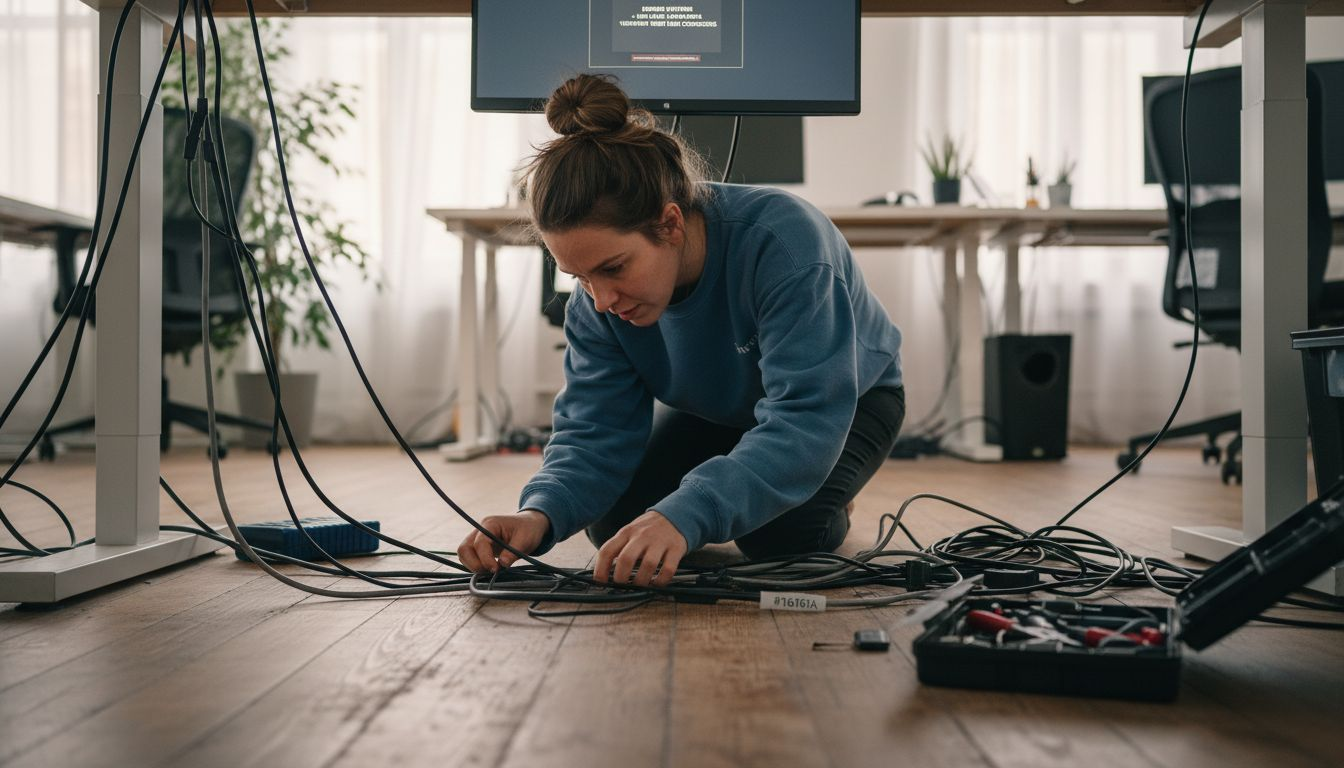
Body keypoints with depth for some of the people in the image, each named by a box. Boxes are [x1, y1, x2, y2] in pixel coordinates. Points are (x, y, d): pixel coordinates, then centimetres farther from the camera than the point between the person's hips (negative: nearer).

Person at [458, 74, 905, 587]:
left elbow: (805, 420, -50)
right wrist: (541, 513, -47)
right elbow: (595, 429, -24)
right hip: (717, 409, 5)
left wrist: (684, 516, -63)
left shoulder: (782, 240, -43)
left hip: (847, 399, -4)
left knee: (781, 533, -30)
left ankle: (827, 500, 6)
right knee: (613, 522, -14)